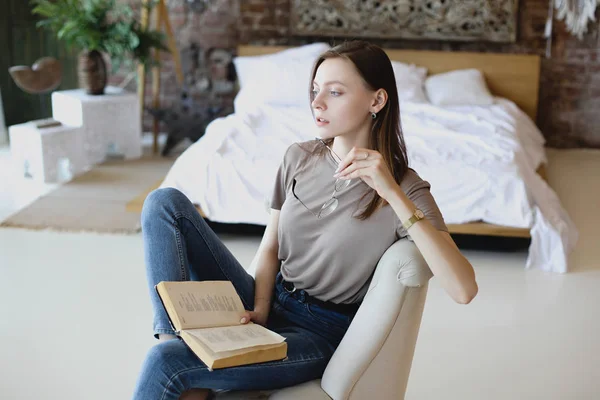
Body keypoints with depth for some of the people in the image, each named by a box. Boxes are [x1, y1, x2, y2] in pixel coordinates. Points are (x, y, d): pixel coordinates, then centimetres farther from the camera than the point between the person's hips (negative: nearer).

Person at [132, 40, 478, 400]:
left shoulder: (405, 190, -14)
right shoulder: (300, 158, 1)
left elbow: (464, 290, -27)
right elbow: (270, 248, 7)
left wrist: (392, 192, -31)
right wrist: (258, 311, -13)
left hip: (321, 333, -6)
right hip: (268, 301, 7)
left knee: (166, 360, -29)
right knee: (166, 203, -12)